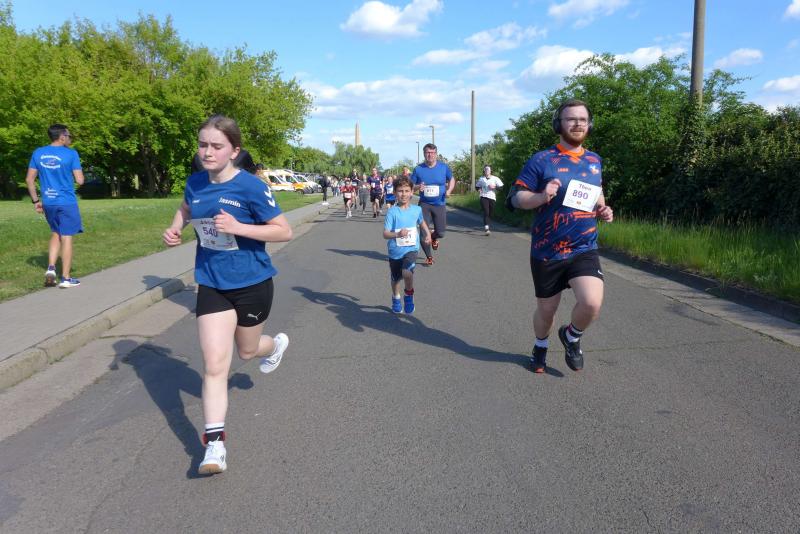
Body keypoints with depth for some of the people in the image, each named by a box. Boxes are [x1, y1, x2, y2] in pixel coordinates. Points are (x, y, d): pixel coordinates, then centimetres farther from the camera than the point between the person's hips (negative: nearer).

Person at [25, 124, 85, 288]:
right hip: (67, 202, -5)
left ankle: (51, 268, 7)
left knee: (55, 235, 22)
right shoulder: (71, 154, -9)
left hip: (48, 202, 5)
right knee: (66, 237, 1)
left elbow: (29, 179, 6)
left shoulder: (38, 153, 6)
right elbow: (80, 181, -9)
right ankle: (66, 278, 5)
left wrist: (35, 200, 14)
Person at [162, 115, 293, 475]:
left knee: (247, 351, 20)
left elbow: (284, 231, -16)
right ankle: (214, 444, 1)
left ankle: (276, 344, 57)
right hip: (212, 285, 3)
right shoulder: (195, 183, -1)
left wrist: (238, 227, -27)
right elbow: (185, 208, 23)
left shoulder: (251, 186, -17)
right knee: (214, 364, -6)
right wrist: (174, 229, 2)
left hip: (252, 283, -3)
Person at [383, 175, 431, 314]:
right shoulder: (392, 211, -13)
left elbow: (421, 222, 21)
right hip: (395, 251, 0)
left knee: (407, 272, -27)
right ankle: (396, 299, 48)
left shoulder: (417, 209, -2)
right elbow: (385, 234, -17)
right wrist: (398, 234, -35)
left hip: (411, 249, 0)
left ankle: (409, 295, 2)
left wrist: (427, 233, 7)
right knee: (396, 279, 18)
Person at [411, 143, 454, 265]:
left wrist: (449, 190, -7)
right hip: (424, 204, 0)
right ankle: (429, 256, 17)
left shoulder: (444, 167, -2)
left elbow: (452, 180, 12)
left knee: (440, 233, 1)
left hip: (440, 204, 0)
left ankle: (434, 238, 41)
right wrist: (418, 187, -19)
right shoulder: (418, 169, -3)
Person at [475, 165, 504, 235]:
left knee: (490, 213, 7)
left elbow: (501, 187, 3)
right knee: (486, 212, -15)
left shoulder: (495, 178, 7)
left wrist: (494, 187, -12)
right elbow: (477, 186, 26)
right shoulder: (481, 179, 13)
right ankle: (486, 228, -23)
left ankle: (486, 226, 28)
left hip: (492, 197, 1)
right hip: (484, 197, -1)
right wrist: (479, 189, 4)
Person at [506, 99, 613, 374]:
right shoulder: (542, 160, -6)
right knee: (546, 310, 12)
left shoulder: (594, 161, 9)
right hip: (546, 252, -2)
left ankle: (571, 337, 14)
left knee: (592, 303, -20)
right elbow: (515, 198, -7)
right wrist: (542, 197, -25)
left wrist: (603, 210, 4)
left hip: (584, 250, 2)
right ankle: (540, 347, 44)